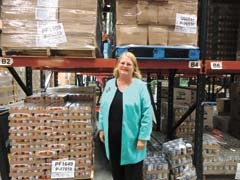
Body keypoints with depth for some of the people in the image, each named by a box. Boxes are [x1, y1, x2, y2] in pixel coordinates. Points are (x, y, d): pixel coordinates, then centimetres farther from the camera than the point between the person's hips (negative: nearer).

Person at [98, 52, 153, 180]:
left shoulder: (140, 86, -9)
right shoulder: (109, 84, 5)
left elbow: (147, 113, -11)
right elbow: (103, 108, 12)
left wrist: (143, 137, -13)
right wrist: (101, 128, 9)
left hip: (131, 139, -4)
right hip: (112, 138, 5)